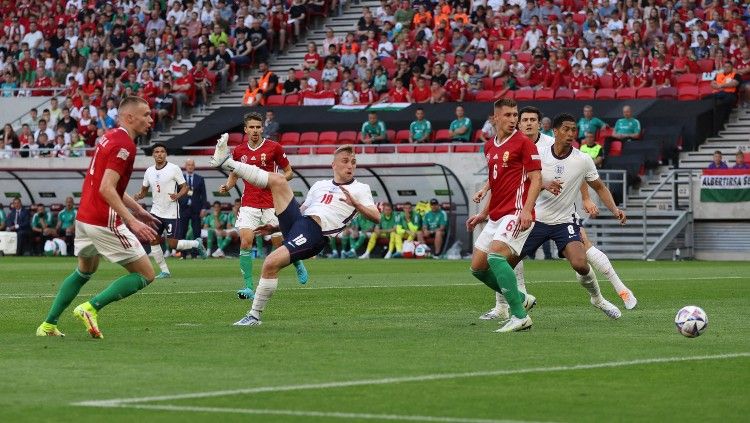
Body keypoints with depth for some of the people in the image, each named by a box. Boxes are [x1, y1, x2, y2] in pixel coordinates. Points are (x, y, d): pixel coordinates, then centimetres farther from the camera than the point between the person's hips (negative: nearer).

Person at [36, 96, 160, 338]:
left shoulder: (110, 138, 14)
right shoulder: (124, 144, -16)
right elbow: (106, 189, -24)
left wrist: (138, 210, 26)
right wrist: (132, 221, -29)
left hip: (84, 218, 10)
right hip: (104, 223, -10)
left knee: (85, 271, 31)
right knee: (145, 275, -3)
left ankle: (48, 325, 29)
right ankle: (91, 308, -11)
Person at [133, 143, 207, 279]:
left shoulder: (174, 168, -9)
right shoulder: (149, 171, 6)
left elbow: (185, 187, -6)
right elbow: (144, 190, 17)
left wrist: (178, 195, -26)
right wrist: (138, 196, -6)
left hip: (171, 212, -5)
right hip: (156, 211, 5)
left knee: (172, 244, -6)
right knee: (154, 241, -3)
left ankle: (196, 244, 21)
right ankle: (164, 271, 8)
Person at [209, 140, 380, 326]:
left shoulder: (361, 189, 11)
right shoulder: (320, 185, 28)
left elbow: (376, 218, -1)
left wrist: (354, 203, -17)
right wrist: (274, 227, 23)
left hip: (314, 234, -6)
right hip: (296, 221, 6)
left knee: (271, 263, -25)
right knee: (278, 180, -6)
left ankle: (255, 316, -13)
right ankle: (226, 163, -13)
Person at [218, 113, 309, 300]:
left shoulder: (274, 147, -3)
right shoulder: (239, 151, 5)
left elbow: (289, 172, 5)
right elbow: (234, 176, 18)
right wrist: (227, 186, -3)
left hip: (271, 205, -2)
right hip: (249, 205, 2)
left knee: (279, 243, 5)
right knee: (245, 242, -15)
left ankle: (298, 264, 39)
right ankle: (248, 287, -12)